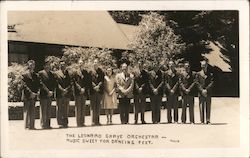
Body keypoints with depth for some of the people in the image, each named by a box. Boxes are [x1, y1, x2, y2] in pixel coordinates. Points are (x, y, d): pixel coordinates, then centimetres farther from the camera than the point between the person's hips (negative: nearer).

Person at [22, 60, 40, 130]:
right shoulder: (25, 75, -2)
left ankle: (32, 125, 9)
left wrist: (36, 92, -3)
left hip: (34, 95, 5)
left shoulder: (35, 75, 14)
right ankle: (27, 125, 1)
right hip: (27, 95, -5)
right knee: (27, 110, -3)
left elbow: (37, 85, 13)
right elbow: (25, 85, -9)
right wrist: (31, 92, -17)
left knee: (32, 111, 6)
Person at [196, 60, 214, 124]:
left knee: (208, 107, 0)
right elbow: (197, 83, 2)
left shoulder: (210, 74, 9)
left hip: (208, 93, 1)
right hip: (201, 93, -1)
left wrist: (206, 90, -10)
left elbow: (211, 83, 1)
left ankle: (208, 120, 3)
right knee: (201, 107, -3)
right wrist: (202, 90, -9)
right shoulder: (198, 74, 7)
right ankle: (202, 121, -1)